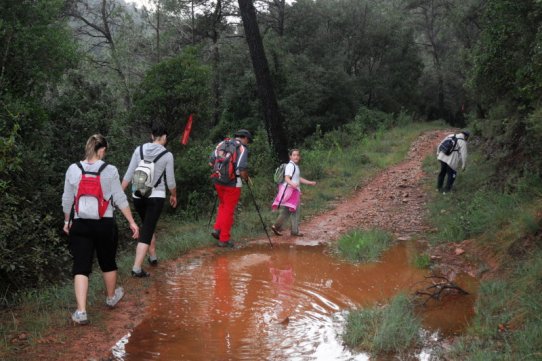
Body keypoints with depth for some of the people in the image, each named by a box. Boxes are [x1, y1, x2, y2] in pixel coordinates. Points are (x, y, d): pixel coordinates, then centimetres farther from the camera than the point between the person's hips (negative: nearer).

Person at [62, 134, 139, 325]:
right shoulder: (110, 170, -8)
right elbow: (120, 199, -6)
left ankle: (81, 311, -8)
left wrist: (67, 221, 18)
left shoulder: (73, 169, -3)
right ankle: (111, 297, 41)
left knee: (81, 267, 1)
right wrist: (132, 222, 1)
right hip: (105, 224, 0)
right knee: (108, 263, 20)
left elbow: (67, 200, 4)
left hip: (80, 225, 1)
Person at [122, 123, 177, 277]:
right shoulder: (167, 155, -8)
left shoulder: (139, 149, -1)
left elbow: (128, 175, -2)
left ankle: (153, 257, 38)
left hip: (138, 196, 4)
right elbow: (170, 181, -1)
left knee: (148, 226, 25)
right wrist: (173, 195, 16)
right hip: (156, 197, -4)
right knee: (146, 231, -3)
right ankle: (137, 268, -11)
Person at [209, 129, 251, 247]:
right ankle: (224, 239, 11)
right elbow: (243, 170, -18)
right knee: (228, 210, 5)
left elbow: (211, 162, 8)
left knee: (222, 205, 26)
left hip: (218, 181, 5)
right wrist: (246, 178, 3)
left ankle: (217, 229, 14)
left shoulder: (221, 144, 8)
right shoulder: (242, 148, -9)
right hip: (233, 183, -5)